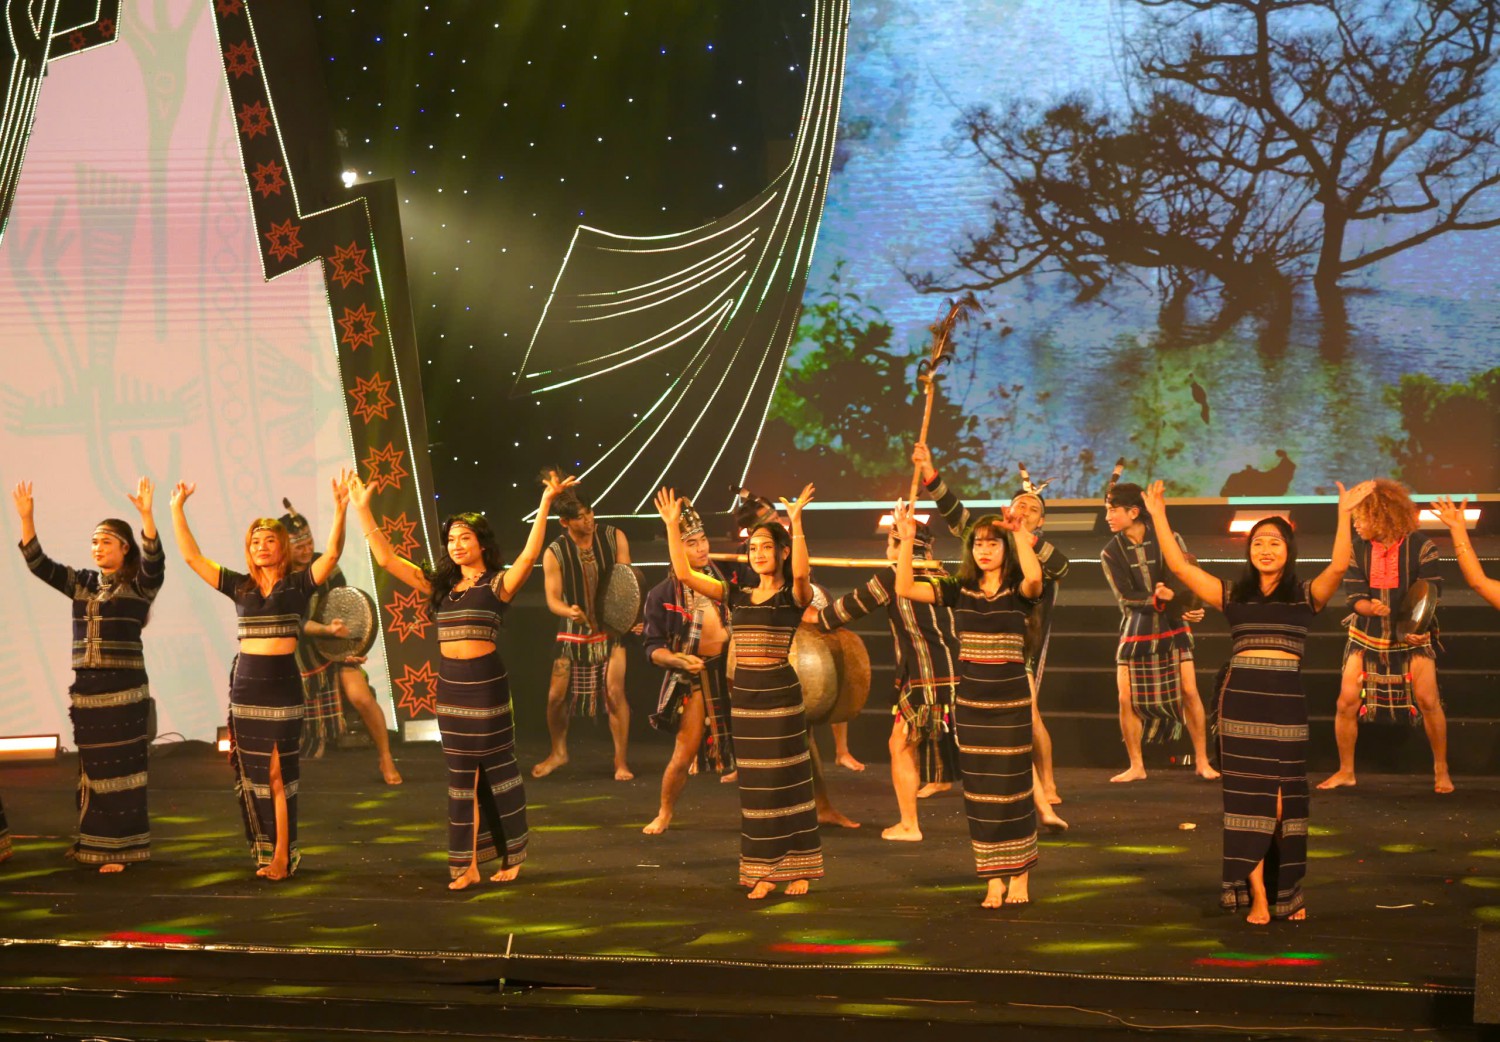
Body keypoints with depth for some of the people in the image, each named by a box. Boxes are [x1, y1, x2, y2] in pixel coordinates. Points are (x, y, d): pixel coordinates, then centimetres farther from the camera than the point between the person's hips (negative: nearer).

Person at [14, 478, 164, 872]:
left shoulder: (140, 585, -3)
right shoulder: (81, 583, 11)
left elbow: (154, 559, -22)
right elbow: (39, 564, 4)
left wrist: (146, 514, -35)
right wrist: (26, 517, -8)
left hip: (124, 690, -5)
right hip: (85, 689, 5)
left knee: (121, 768, -1)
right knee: (92, 769, 10)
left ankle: (119, 848, 5)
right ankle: (94, 845, 19)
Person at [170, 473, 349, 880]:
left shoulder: (298, 584, -1)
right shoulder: (239, 585, 9)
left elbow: (331, 554, -15)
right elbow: (192, 557, 8)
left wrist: (340, 511, -27)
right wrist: (177, 510, 5)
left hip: (282, 683, -4)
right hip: (245, 683, 4)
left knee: (278, 772, -3)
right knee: (251, 773, 6)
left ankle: (282, 854, 1)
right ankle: (264, 853, 14)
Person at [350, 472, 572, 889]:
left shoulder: (498, 584, -5)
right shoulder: (439, 585, 9)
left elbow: (529, 556, -23)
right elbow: (386, 558, 8)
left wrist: (545, 504, -31)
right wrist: (362, 509, 3)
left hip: (486, 683, -5)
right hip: (450, 684, 5)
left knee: (498, 769, 4)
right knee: (461, 775, 8)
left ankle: (511, 858, 15)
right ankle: (467, 864, 12)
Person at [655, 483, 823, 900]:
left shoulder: (792, 597, -3)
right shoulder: (738, 596, 10)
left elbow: (801, 572, -27)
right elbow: (685, 573, 5)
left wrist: (796, 522, -32)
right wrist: (672, 526, -1)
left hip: (780, 692, -5)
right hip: (744, 693, 5)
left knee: (787, 781, 0)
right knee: (754, 786, 8)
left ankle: (797, 867, 9)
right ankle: (764, 870, 16)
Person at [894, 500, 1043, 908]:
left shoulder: (1017, 591, -4)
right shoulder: (958, 590, 5)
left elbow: (1034, 577, -29)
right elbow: (905, 589, -4)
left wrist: (1019, 532, -24)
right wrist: (907, 540, -11)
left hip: (1011, 699, -3)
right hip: (970, 700, 3)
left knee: (1013, 789, 1)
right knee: (979, 792, 6)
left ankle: (1020, 876, 16)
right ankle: (994, 880, 14)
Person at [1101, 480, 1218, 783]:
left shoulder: (1169, 540, -6)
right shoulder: (1111, 553, -4)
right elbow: (1125, 598, -10)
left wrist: (1194, 608, -22)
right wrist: (1158, 599, -27)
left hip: (1173, 627, -1)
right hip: (1136, 630, 1)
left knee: (1189, 692, -5)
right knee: (1127, 698, -2)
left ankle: (1202, 761, 9)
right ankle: (1136, 766, 13)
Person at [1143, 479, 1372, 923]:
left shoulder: (1306, 596, 6)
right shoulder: (1232, 594, 9)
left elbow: (1338, 566, -12)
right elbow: (1180, 565, 5)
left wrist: (1343, 515, -17)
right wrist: (1158, 516, 3)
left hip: (1287, 701, -1)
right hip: (1241, 698, 1)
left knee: (1285, 799, 3)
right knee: (1247, 795, 0)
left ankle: (1288, 893, 15)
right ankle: (1257, 897, 2)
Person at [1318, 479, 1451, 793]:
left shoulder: (1421, 548, -13)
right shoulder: (1357, 549, -6)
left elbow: (1430, 595, -14)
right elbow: (1354, 597, -8)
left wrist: (1420, 628, -31)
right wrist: (1372, 608, -30)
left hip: (1413, 637, -2)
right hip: (1366, 636, 2)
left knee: (1428, 701, -12)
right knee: (1347, 702, -5)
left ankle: (1441, 770, 8)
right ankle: (1345, 771, 12)